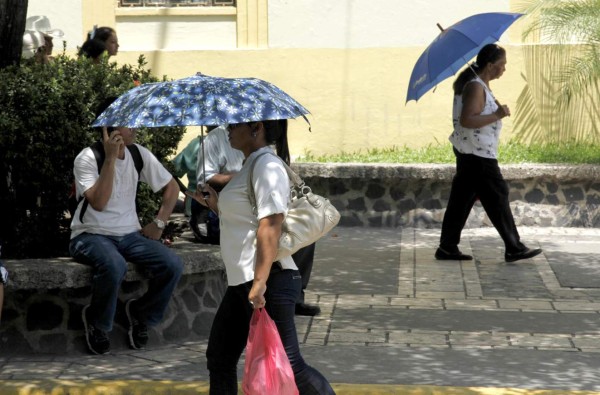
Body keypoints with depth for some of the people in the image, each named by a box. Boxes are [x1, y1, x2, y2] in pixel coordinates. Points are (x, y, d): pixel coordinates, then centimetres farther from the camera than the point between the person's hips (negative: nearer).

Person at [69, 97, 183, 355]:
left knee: (173, 265, -20)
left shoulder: (139, 154, 2)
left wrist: (159, 223, 2)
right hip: (92, 235, -5)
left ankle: (141, 313, 6)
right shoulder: (87, 158, -13)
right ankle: (96, 322, -9)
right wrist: (110, 158, -26)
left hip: (129, 235, 5)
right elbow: (99, 203, -26)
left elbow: (171, 187, 14)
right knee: (114, 266, -38)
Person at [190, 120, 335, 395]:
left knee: (287, 365, -11)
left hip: (269, 281, -11)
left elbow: (270, 225, -23)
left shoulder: (267, 165, -13)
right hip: (241, 281, 11)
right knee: (220, 359, 15)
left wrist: (260, 282, -29)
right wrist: (216, 205, 13)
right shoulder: (251, 165, 18)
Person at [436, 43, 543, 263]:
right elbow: (466, 120, -27)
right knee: (497, 197, -5)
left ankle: (447, 248, 13)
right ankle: (513, 249, -1)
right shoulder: (476, 87, -18)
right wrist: (497, 115, -24)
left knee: (462, 199, 11)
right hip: (478, 154, -11)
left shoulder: (480, 85, 14)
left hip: (468, 152, 11)